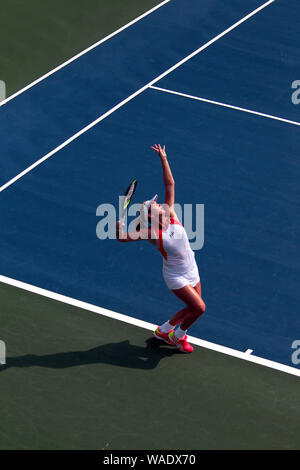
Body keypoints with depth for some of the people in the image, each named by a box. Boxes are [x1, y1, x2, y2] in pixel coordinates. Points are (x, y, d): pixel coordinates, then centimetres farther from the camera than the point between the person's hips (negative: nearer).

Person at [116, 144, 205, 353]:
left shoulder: (170, 213, -8)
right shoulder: (150, 233, -19)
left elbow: (170, 184, -6)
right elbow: (122, 238, -20)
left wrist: (163, 159, -8)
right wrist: (119, 227, -38)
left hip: (191, 271, 6)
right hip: (176, 277, -6)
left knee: (193, 308, 15)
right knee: (199, 307, -12)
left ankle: (163, 330, 36)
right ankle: (177, 335, 14)